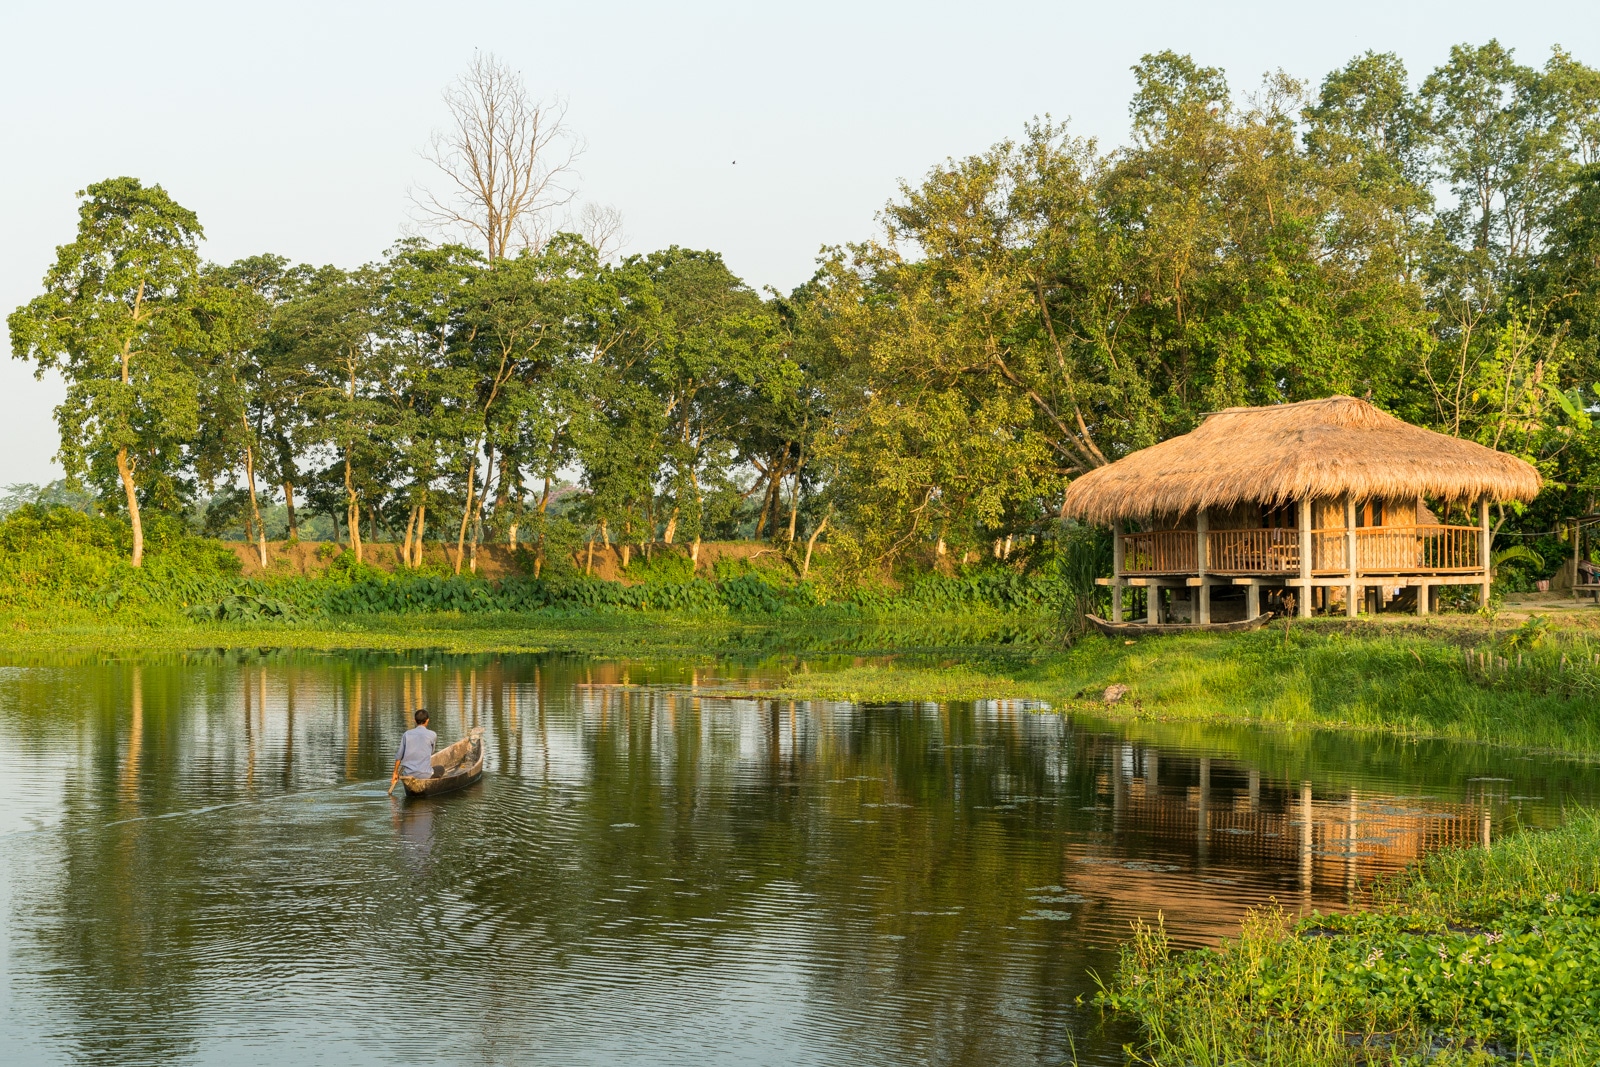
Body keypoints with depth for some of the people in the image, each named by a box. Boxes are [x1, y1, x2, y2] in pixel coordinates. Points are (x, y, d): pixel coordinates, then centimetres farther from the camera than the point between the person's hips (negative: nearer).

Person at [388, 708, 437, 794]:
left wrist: (395, 773, 14)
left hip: (409, 774, 4)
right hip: (425, 774, -4)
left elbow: (399, 756, 4)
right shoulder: (432, 735, -5)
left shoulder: (407, 734, 2)